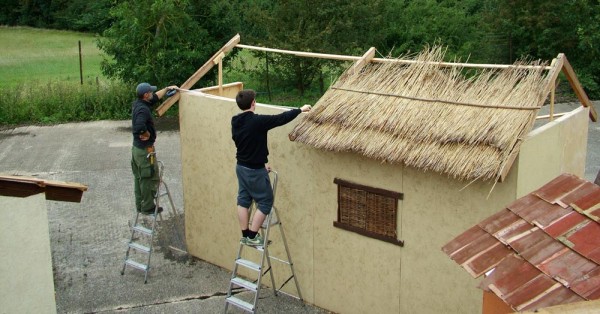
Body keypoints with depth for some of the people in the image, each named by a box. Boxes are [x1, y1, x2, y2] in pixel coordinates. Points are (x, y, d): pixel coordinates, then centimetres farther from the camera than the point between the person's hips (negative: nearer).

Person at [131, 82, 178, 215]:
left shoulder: (137, 104, 5)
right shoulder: (143, 109, -25)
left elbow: (155, 97, 21)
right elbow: (139, 126, -41)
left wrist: (167, 88, 23)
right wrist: (147, 134, -23)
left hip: (136, 147, 10)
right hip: (145, 150, -10)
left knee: (139, 178, 17)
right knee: (150, 179, 2)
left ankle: (140, 205, 28)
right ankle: (148, 207, 12)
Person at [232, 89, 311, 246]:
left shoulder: (235, 122, 1)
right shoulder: (258, 121, -23)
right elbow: (281, 118, -16)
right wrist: (300, 110, 0)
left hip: (241, 166, 8)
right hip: (255, 170, -8)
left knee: (243, 200, 14)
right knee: (265, 201, 4)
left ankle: (245, 235, 21)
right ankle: (252, 236, 6)